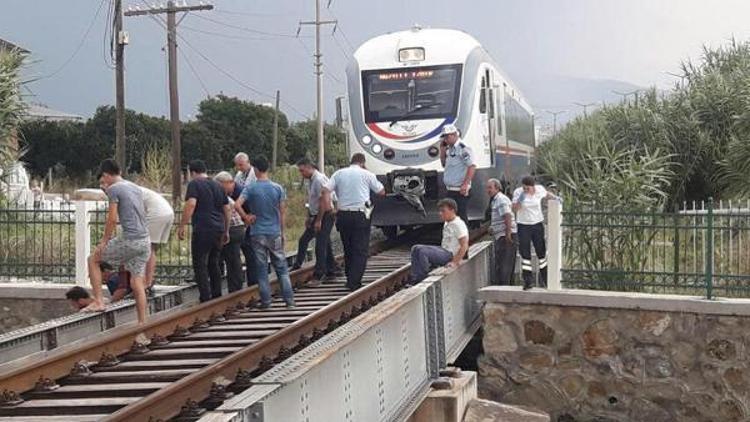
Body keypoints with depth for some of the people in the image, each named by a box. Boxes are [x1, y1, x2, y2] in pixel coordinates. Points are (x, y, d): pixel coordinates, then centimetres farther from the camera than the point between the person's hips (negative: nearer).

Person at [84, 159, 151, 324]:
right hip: (145, 241, 7)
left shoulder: (114, 189, -5)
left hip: (129, 240, -7)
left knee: (93, 259, 11)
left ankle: (98, 301, 6)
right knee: (137, 283, 10)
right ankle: (142, 323, 8)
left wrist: (105, 240, -1)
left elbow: (112, 219, -10)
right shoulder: (136, 188, 19)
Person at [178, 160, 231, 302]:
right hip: (219, 229, 7)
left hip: (203, 229, -7)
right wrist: (226, 231, 24)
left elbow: (191, 204, -18)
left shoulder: (194, 184, -3)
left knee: (200, 265, -2)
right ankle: (217, 297, 19)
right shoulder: (217, 186, 18)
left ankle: (205, 298, -8)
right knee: (214, 264, 17)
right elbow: (227, 209, 19)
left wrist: (182, 226, -15)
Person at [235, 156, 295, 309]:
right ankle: (289, 299, 5)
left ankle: (266, 301, 8)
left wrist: (246, 217, -4)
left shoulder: (250, 188, -7)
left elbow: (237, 205, -20)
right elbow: (283, 212, 2)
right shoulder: (278, 188, -1)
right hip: (275, 233, 1)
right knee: (281, 267, 8)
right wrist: (282, 232, 11)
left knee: (261, 269, 6)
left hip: (257, 234, -1)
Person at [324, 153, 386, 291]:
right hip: (360, 215, -4)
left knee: (348, 249, 16)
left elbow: (326, 191, -2)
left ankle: (350, 279, 22)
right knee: (361, 251, -3)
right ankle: (354, 282, -12)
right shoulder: (367, 174, 3)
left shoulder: (339, 174, 11)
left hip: (343, 215, 4)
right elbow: (381, 192, 10)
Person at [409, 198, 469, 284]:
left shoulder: (459, 224, -14)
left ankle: (422, 280, -20)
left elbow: (464, 246, -18)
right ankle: (414, 279, -8)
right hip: (443, 251, 10)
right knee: (415, 248, -1)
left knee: (422, 252, -26)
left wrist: (455, 262, -21)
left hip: (450, 255, -10)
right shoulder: (446, 224, 15)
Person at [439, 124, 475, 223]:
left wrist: (465, 184, -26)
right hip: (450, 190, 10)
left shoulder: (463, 148, -13)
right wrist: (442, 150, 12)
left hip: (460, 191, -9)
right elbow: (444, 164, 27)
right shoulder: (449, 149, 15)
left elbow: (472, 166, -21)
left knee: (461, 217, -8)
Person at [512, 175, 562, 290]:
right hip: (523, 226, -2)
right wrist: (519, 201, -35)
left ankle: (544, 279, 23)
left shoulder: (539, 189, -7)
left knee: (541, 252, 7)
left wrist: (555, 197, 0)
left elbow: (547, 195, 16)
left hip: (537, 224, 2)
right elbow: (515, 209, -19)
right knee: (525, 253, -4)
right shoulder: (518, 192, -12)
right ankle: (527, 280, 4)